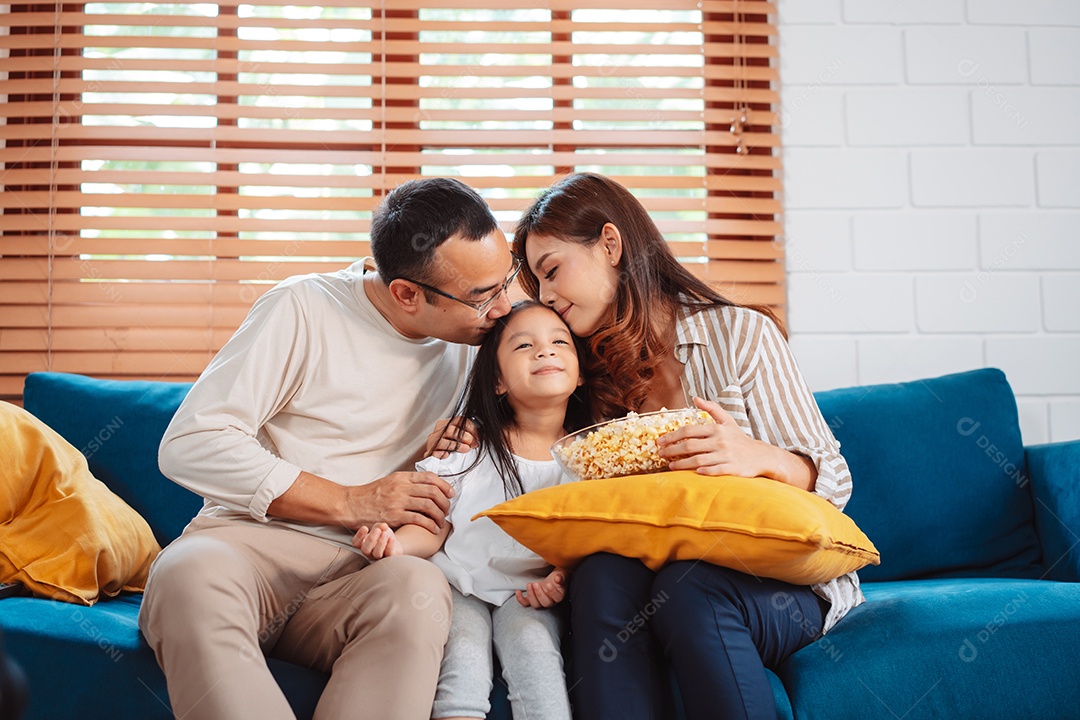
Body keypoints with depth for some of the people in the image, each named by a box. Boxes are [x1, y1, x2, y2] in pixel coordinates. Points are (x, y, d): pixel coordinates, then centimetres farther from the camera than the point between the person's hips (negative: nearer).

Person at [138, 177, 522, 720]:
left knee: (419, 590, -35)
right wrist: (351, 503, -13)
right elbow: (189, 444, -9)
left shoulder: (471, 341, 12)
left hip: (363, 571, 2)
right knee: (192, 574, -38)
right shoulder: (305, 309, -3)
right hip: (248, 539, -2)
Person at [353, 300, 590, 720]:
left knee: (532, 646, -28)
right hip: (458, 582, 0)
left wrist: (563, 577, -15)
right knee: (463, 655, -26)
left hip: (528, 591, 1)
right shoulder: (468, 443, 0)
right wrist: (397, 543, -21)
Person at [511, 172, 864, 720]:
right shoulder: (596, 376, 11)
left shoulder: (740, 334, -2)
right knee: (602, 575, -30)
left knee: (687, 590, -35)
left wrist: (761, 458, -24)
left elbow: (833, 482, -3)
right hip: (660, 572, 3)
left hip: (784, 578, -3)